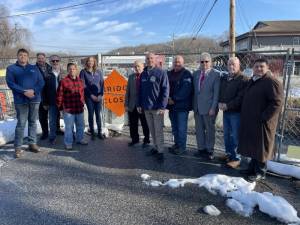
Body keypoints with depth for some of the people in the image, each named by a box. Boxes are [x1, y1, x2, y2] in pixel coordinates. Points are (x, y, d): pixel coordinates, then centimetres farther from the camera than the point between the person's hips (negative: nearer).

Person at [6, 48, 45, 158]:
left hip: (35, 99, 3)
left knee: (33, 122, 9)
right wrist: (24, 91, -18)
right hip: (21, 100, -3)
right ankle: (18, 147, 3)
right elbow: (10, 83, -6)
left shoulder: (34, 68, 13)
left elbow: (41, 82, 4)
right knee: (21, 123, -4)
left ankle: (32, 144, 19)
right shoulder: (11, 68, 5)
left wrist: (33, 90, -13)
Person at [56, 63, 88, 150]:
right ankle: (68, 143, 17)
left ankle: (80, 139, 36)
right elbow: (59, 96, -7)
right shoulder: (64, 81, -10)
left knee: (80, 125, 18)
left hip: (79, 109, 5)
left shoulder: (80, 81, 7)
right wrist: (61, 107, -6)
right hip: (68, 110, -5)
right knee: (69, 127, 3)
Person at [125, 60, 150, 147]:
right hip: (132, 106, 4)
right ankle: (134, 139, 30)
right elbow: (127, 91, 8)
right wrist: (126, 104, 4)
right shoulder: (131, 77, 8)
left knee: (145, 125, 10)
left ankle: (146, 140, 25)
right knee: (133, 124, 12)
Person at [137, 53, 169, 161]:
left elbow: (165, 90, -11)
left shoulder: (161, 73, -7)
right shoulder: (143, 74, 10)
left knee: (158, 130, 0)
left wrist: (162, 106, -17)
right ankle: (155, 147, 28)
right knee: (151, 130, 14)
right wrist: (139, 104, 10)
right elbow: (140, 90, 15)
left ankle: (160, 151, 11)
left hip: (157, 108, -5)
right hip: (146, 107, 6)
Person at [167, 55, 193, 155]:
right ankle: (176, 144, 29)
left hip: (182, 105, -6)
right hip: (172, 105, 6)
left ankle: (181, 147, 13)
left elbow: (185, 90, -17)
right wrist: (168, 98, -7)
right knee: (174, 127, 15)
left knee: (181, 128, 0)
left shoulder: (187, 74, -7)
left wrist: (174, 99, -16)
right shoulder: (169, 74, 11)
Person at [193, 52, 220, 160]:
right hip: (197, 107, 5)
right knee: (199, 129, 13)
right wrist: (193, 105, 5)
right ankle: (201, 148, 28)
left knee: (210, 130, 8)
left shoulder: (216, 74, -6)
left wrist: (213, 108, -15)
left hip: (209, 108, -5)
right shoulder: (196, 73, 9)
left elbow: (216, 93, -10)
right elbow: (194, 90, 11)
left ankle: (209, 150, 23)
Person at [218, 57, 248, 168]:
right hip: (225, 111, 7)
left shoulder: (243, 80, -10)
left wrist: (227, 105, -18)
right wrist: (220, 103, -3)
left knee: (235, 136, -1)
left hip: (236, 112, -7)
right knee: (227, 135, 15)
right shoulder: (223, 78, 13)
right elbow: (219, 92, 15)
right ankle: (229, 154, 30)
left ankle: (236, 158, 10)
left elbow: (240, 97, -17)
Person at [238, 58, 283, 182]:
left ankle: (260, 172, 17)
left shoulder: (272, 82, -14)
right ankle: (252, 168, 31)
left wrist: (263, 118, -21)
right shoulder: (252, 81, 14)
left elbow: (277, 102, -20)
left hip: (261, 122, -8)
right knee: (253, 145, 17)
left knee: (260, 147, 3)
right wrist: (244, 115, 16)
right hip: (250, 121, 8)